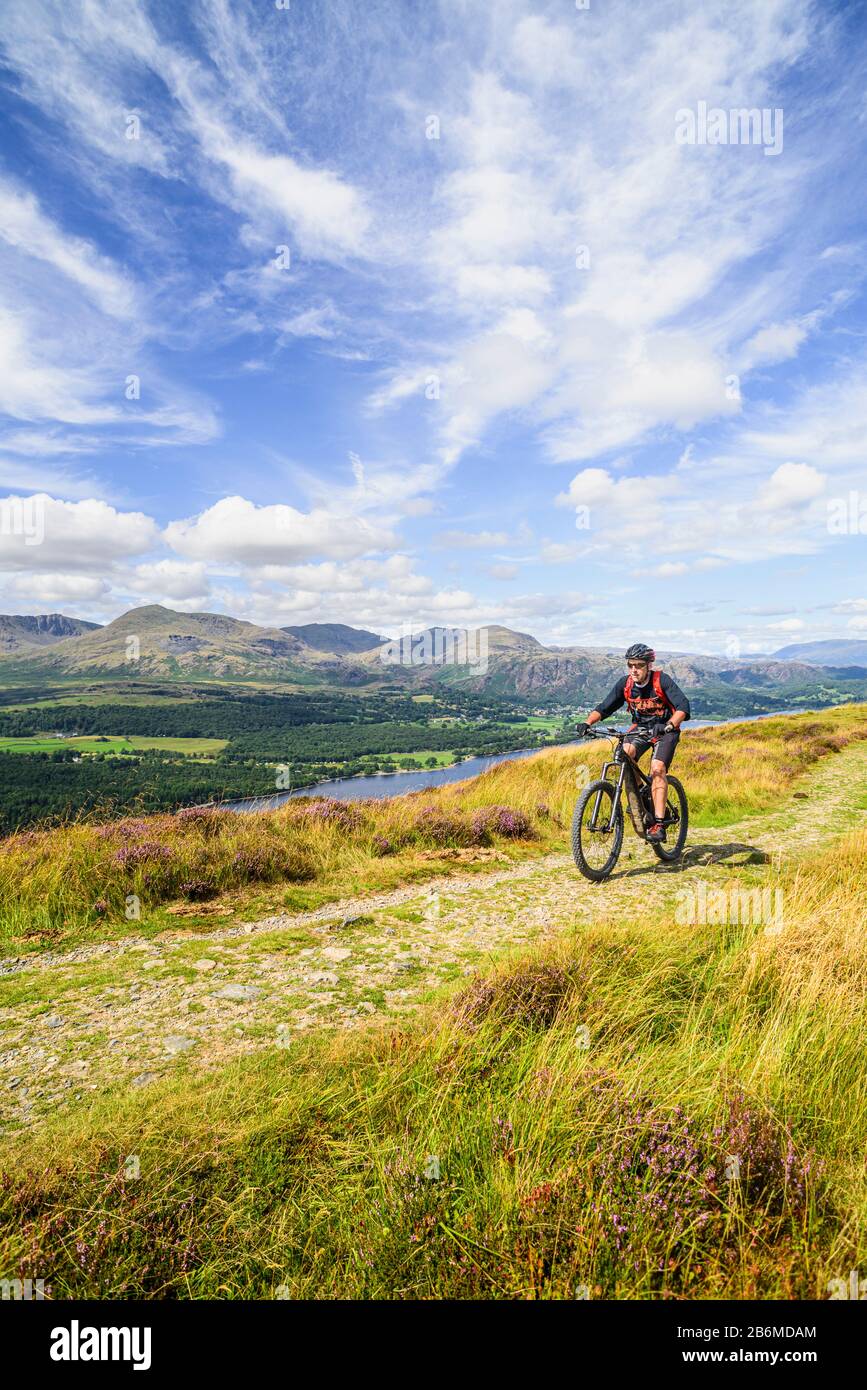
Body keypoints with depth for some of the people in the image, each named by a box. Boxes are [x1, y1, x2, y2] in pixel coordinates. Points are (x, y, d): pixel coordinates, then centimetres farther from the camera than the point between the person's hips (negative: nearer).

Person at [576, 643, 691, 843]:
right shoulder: (625, 683, -8)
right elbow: (604, 707, -7)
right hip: (640, 728, 4)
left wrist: (670, 725, -47)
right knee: (624, 753, -27)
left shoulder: (662, 680, -20)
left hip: (664, 730, -4)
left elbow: (683, 706, -29)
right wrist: (588, 723, -25)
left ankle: (659, 824, -25)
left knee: (657, 768, -26)